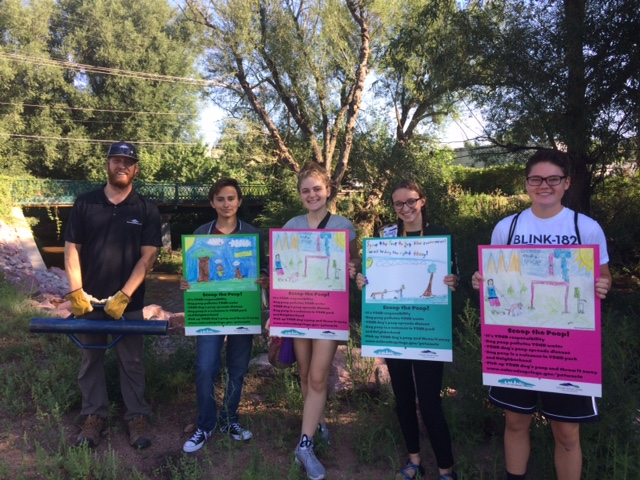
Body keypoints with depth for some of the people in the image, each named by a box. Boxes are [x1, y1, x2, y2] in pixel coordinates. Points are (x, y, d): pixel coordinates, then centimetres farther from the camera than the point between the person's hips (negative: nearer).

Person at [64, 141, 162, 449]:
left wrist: (124, 296, -13)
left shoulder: (146, 210, -1)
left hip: (128, 302, -1)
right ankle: (94, 417, 26)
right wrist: (76, 292, -8)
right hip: (88, 300, 2)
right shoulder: (85, 204, 3)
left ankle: (137, 418, 19)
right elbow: (72, 248, 2)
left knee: (131, 362, 7)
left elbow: (148, 256, -6)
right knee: (90, 359, 12)